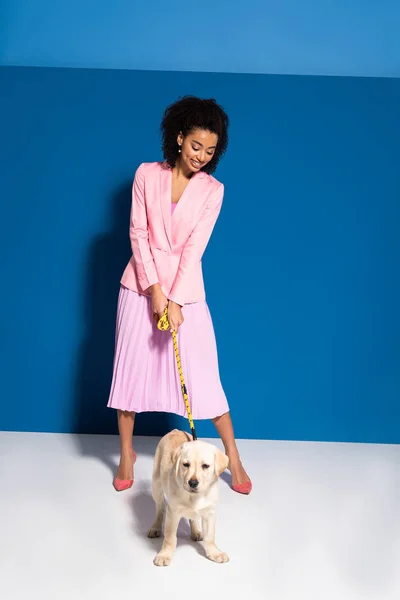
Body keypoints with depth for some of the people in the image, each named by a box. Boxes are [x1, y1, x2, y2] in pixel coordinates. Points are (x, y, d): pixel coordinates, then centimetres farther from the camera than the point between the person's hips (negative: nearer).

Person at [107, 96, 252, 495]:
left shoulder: (212, 190, -4)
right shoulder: (147, 174, -2)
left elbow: (194, 248, -10)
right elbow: (138, 233, -5)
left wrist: (175, 301, -17)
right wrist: (155, 289, -12)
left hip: (186, 290, -1)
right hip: (141, 284, 1)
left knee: (202, 372, 1)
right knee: (131, 367, 7)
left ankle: (232, 454, 16)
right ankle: (126, 453, 24)